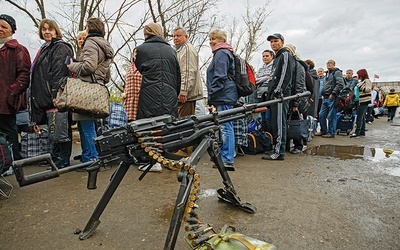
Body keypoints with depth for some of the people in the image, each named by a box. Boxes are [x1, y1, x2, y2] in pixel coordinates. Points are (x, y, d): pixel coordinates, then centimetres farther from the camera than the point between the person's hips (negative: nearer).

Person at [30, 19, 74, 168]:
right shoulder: (46, 48, 24)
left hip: (56, 98, -10)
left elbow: (59, 73, -19)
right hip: (46, 97, 10)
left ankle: (63, 161, 2)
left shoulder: (60, 48, -7)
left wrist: (56, 95, -27)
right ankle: (55, 156, 26)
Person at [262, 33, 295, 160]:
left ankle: (279, 152, -8)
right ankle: (277, 149, 17)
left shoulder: (286, 55, -2)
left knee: (279, 123, -11)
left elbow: (286, 75, -15)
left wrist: (278, 91, -21)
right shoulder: (277, 57, 27)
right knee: (275, 123, 10)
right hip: (275, 95, 10)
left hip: (281, 95, -10)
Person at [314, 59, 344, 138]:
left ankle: (331, 133, 5)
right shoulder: (327, 74, 22)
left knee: (331, 116, -4)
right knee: (321, 115, 9)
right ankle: (323, 131, 20)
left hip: (332, 98, -8)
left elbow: (340, 84, -16)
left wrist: (333, 94, -17)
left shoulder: (337, 72, -4)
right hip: (325, 98, 8)